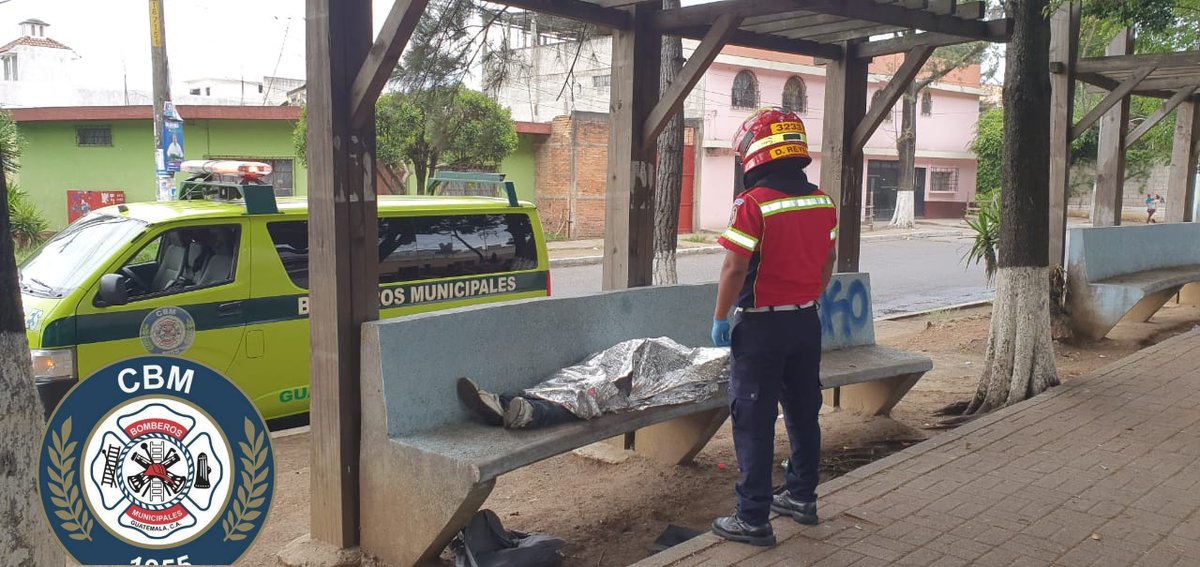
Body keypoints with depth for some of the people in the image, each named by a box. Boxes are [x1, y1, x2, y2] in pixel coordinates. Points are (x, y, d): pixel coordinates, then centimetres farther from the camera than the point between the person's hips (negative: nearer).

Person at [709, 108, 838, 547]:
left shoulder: (753, 204, -18)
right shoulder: (824, 204, 4)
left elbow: (734, 268, -19)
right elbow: (828, 263, 13)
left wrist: (719, 317, -8)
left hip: (762, 327, -7)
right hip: (807, 322, 7)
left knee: (754, 423, 1)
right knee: (803, 413, 18)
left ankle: (753, 519, 6)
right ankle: (802, 498, 31)